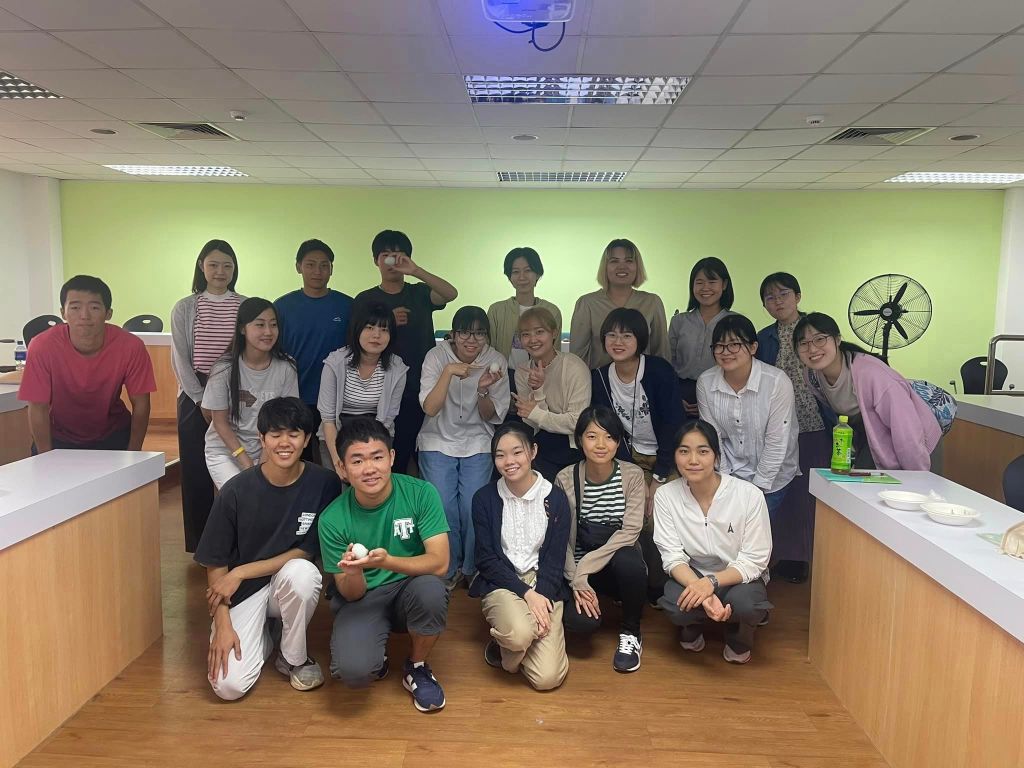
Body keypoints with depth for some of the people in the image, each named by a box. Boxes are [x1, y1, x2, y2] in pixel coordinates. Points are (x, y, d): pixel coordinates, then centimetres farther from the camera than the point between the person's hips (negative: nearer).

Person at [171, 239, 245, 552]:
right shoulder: (185, 309, 5)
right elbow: (181, 359, 1)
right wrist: (202, 400, -7)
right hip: (195, 396, 0)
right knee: (196, 468, 2)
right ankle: (200, 542, 13)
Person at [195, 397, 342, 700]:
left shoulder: (324, 483, -13)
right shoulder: (236, 490, -13)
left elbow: (307, 551, -10)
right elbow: (216, 564, -6)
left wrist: (240, 573, -15)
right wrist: (222, 625, -12)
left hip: (289, 582, 0)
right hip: (242, 593, 0)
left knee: (301, 572, -35)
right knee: (229, 685, -18)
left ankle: (294, 658, -6)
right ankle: (264, 633, 17)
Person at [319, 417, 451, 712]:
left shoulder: (420, 493, -16)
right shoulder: (333, 519, -14)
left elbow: (439, 562, -21)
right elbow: (351, 594, -9)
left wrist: (387, 561, -38)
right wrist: (353, 572, -33)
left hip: (409, 590, 1)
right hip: (362, 599, 0)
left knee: (430, 588, -35)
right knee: (353, 670, -29)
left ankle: (416, 668, -3)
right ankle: (376, 653, 12)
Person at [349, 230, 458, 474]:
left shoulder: (420, 294, 6)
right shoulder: (365, 300, 6)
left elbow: (451, 294, -12)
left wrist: (415, 270, -22)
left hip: (421, 389, 1)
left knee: (415, 455, 4)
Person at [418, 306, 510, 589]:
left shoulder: (496, 360, -7)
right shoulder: (437, 356, -11)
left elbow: (491, 417, -4)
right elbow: (429, 408, -19)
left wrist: (483, 390, -24)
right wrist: (448, 371, -31)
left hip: (477, 443, 1)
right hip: (438, 441, 0)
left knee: (473, 508, -12)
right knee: (443, 507, -13)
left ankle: (472, 568, 13)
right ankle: (449, 569, 12)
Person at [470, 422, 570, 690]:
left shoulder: (555, 499, -2)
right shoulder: (484, 498, -2)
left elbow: (555, 560, -1)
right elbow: (486, 560, -5)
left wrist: (541, 597, -18)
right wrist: (526, 593, -16)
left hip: (544, 586, 1)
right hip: (501, 583, -1)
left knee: (547, 677, -16)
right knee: (520, 633, -35)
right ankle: (504, 646, 1)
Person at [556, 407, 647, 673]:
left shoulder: (632, 476, -9)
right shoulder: (566, 479, -8)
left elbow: (630, 532, -16)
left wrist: (586, 566, -24)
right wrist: (577, 582, -19)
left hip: (620, 560, 0)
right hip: (579, 567, 0)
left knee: (629, 560, -36)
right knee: (580, 620, -28)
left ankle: (630, 633, -7)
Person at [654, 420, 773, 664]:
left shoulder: (749, 495, -20)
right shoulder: (666, 495, -14)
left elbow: (754, 561, -16)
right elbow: (673, 557, -15)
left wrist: (712, 582, -33)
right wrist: (701, 591, -34)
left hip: (739, 577, -1)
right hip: (691, 575, 1)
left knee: (744, 603, -35)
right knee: (673, 604, -32)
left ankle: (739, 637, 5)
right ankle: (692, 628, 8)